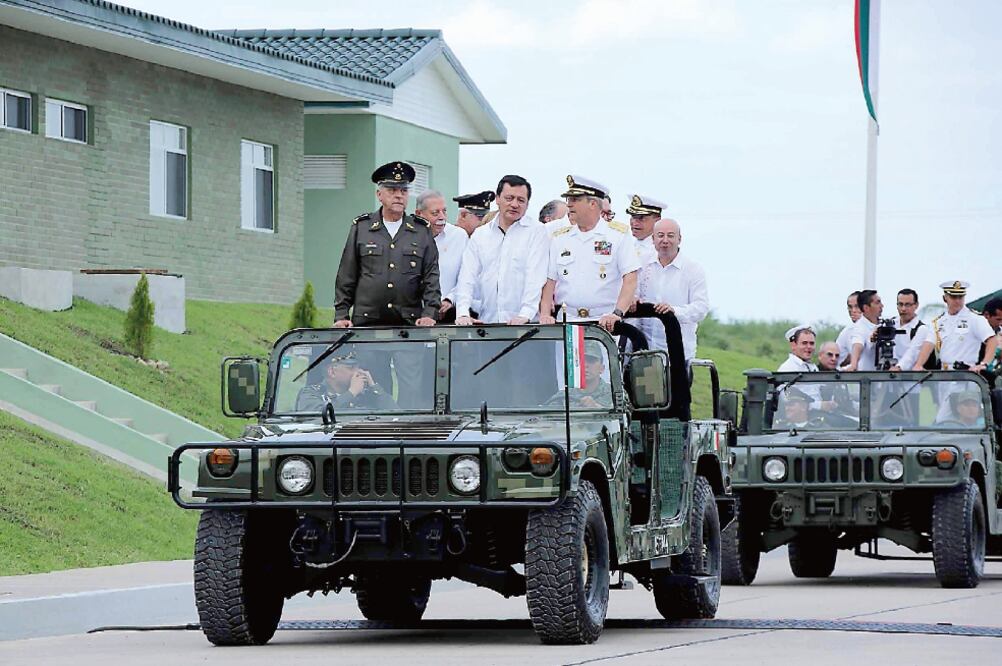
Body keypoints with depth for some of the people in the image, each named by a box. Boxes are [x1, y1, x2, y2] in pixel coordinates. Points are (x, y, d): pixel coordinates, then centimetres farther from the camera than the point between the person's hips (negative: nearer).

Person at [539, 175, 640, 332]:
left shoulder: (618, 235, 5)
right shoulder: (559, 238, 16)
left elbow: (630, 280, -3)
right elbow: (549, 281, 13)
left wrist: (617, 313, -16)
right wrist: (545, 315, -3)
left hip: (605, 323, -2)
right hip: (567, 322, 2)